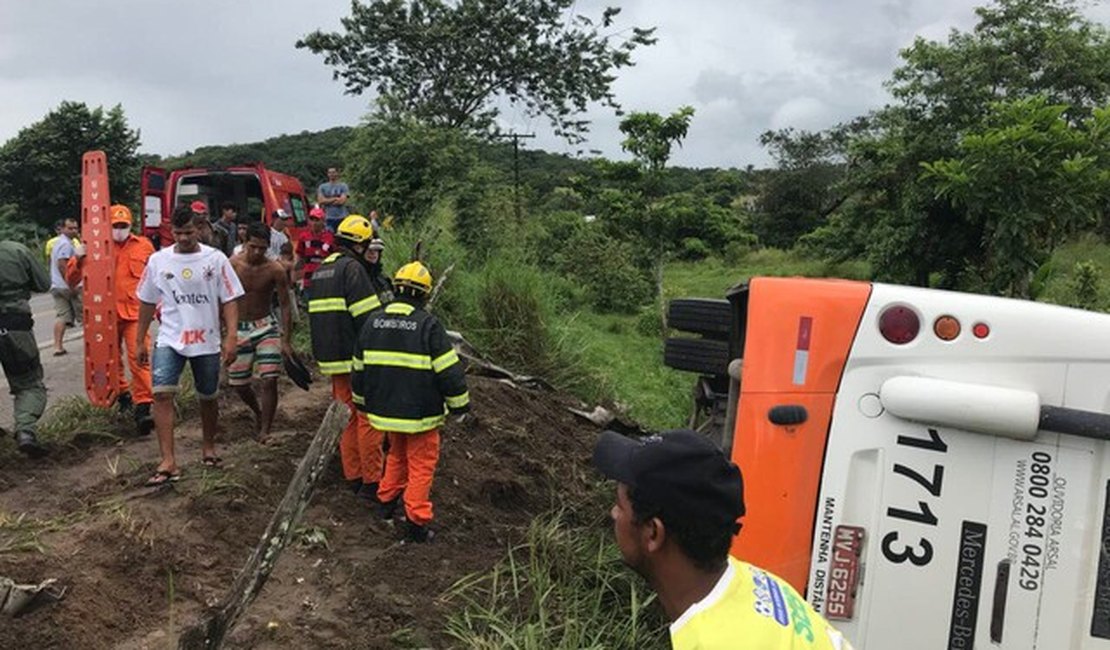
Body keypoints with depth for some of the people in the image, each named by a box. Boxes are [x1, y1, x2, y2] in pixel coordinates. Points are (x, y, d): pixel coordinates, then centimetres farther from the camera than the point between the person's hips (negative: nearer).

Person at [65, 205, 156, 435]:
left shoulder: (143, 246, 4)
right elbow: (71, 278, 3)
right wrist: (78, 259, -16)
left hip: (135, 313, -3)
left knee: (138, 359, -14)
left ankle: (143, 407, -15)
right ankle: (123, 394, 36)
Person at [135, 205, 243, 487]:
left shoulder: (215, 259, -4)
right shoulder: (158, 260, 2)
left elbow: (230, 300, -3)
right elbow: (147, 303, 10)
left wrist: (231, 337, -13)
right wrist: (140, 342, 12)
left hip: (207, 342, 0)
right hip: (170, 340, 1)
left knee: (207, 398, 13)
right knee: (162, 394, -16)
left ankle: (208, 447, 37)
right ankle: (168, 463, -15)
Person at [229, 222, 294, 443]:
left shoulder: (275, 270, -11)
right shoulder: (231, 265, -9)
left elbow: (285, 306, -6)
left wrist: (286, 340, -11)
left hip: (266, 327, -2)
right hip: (238, 329, 2)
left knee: (269, 381, -12)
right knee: (238, 384, 9)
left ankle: (265, 431, 0)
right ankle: (258, 412, 39)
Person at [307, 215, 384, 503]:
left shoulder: (321, 270, 17)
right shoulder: (353, 268, -13)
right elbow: (368, 317, -18)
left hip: (331, 357, 9)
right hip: (355, 359, -9)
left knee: (356, 416, 16)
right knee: (370, 417, -2)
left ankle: (353, 476, 22)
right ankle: (371, 482, 2)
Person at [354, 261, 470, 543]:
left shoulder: (373, 321, 2)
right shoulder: (428, 325, -16)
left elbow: (360, 366, 12)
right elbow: (449, 370, -15)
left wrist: (362, 400, 25)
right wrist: (460, 403, -1)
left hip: (385, 408, 5)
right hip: (420, 412, -5)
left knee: (397, 454, 27)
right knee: (421, 464, 6)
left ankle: (386, 501, 37)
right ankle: (416, 522, 7)